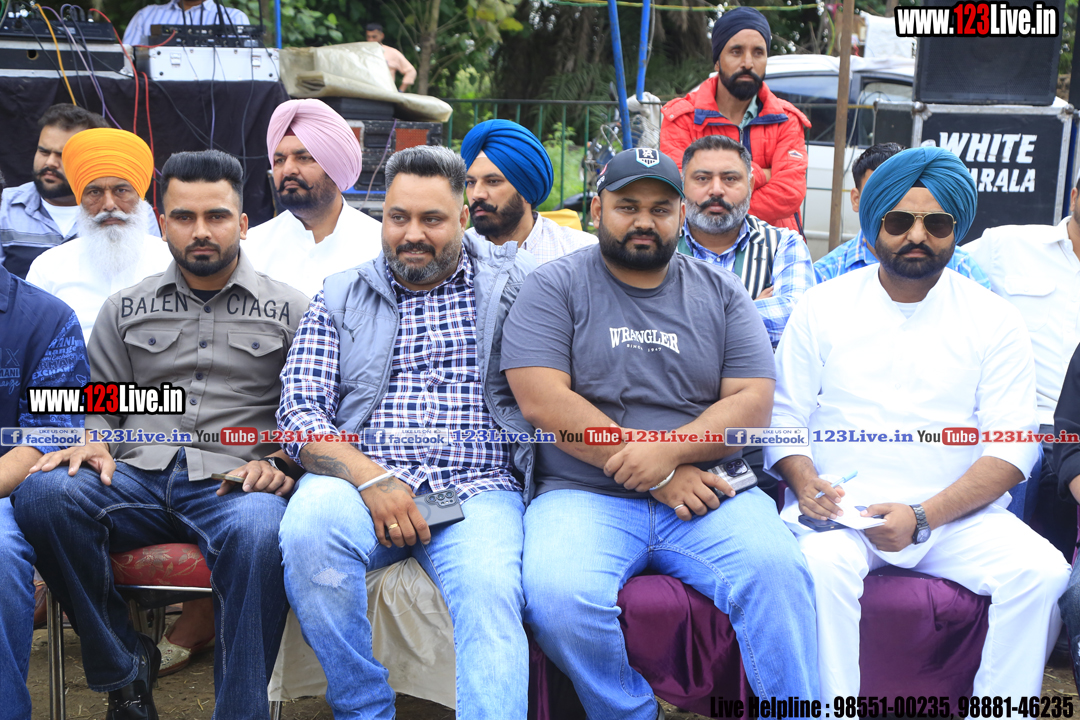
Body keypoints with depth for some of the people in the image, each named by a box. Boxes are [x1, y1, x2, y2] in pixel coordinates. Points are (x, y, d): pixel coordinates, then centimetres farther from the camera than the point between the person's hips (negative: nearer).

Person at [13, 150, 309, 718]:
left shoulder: (288, 309, 12)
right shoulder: (126, 308, 20)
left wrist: (279, 463, -10)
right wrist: (93, 443, -2)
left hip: (232, 484, -3)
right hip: (137, 477, 3)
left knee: (259, 528, -39)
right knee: (42, 492, -29)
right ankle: (123, 667, -10)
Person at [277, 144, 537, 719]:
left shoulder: (512, 281, 14)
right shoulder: (340, 296, 17)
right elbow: (299, 413, 6)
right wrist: (370, 479, -10)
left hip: (478, 491, -1)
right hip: (361, 479, 1)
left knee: (489, 590, -32)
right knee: (309, 525, -31)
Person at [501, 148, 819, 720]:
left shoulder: (721, 293, 15)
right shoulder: (555, 287, 7)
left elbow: (753, 404, 5)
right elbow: (542, 401, -7)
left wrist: (667, 452, -15)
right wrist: (661, 479, -10)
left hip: (706, 493, 2)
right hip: (586, 496, -1)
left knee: (777, 574, -28)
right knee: (560, 600, -29)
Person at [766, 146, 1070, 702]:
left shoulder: (994, 320, 7)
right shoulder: (822, 307, 8)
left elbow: (1010, 449, 0)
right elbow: (784, 417, 7)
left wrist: (922, 517, -15)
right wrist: (806, 483, -15)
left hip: (956, 513, 1)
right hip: (840, 509, -1)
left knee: (1041, 571, -24)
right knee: (822, 565, -32)